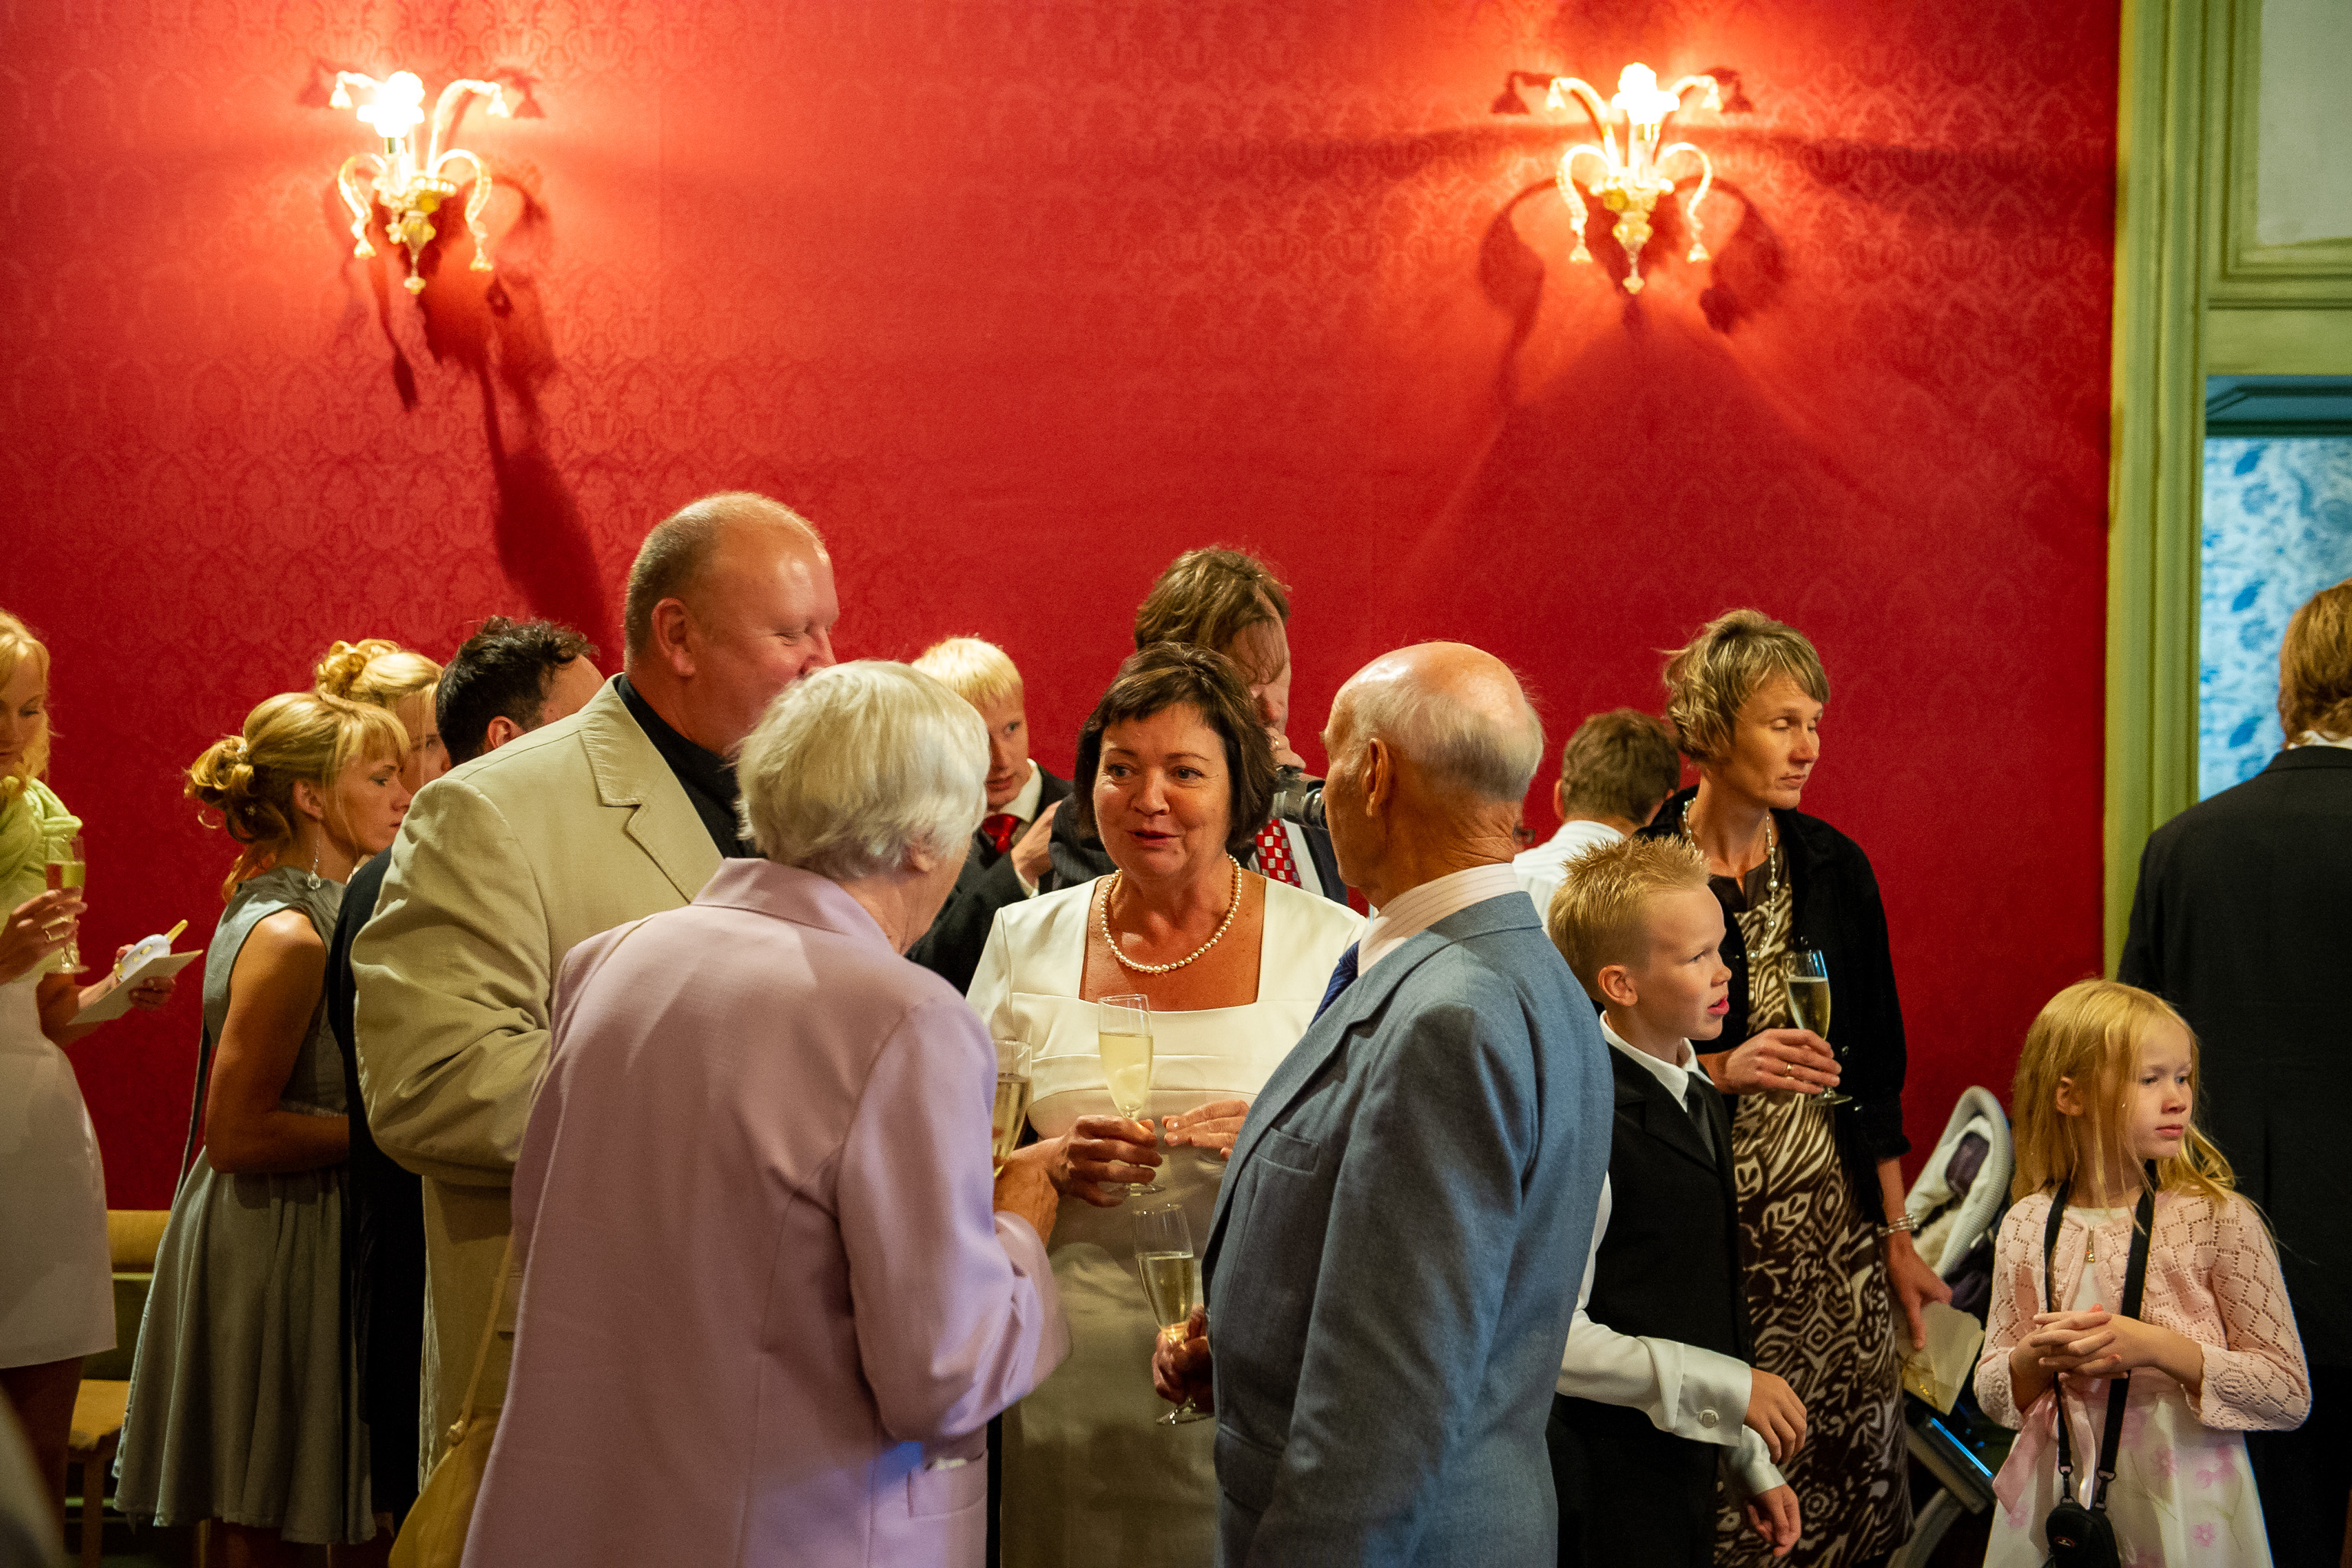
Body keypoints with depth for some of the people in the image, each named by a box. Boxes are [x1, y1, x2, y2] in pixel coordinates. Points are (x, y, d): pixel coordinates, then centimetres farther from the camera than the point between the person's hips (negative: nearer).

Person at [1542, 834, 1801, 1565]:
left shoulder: (1700, 1101, 11)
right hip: (1607, 1498, -8)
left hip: (1683, 1472, 8)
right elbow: (1551, 1337, -23)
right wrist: (1730, 1386, -18)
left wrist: (1751, 1468, 19)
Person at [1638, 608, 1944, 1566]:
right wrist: (1721, 1071, -16)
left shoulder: (1834, 868, 7)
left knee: (1842, 1479, 0)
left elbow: (1874, 1070, 11)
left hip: (1830, 1221, 3)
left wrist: (1896, 1235, 10)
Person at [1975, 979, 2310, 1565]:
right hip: (2055, 1509, 3)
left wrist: (2157, 1348, -20)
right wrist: (2035, 1359, -15)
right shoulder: (2027, 1227, -1)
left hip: (2182, 1514, -2)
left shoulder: (2220, 1221, -9)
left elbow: (2290, 1395, -9)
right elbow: (1991, 1393, 7)